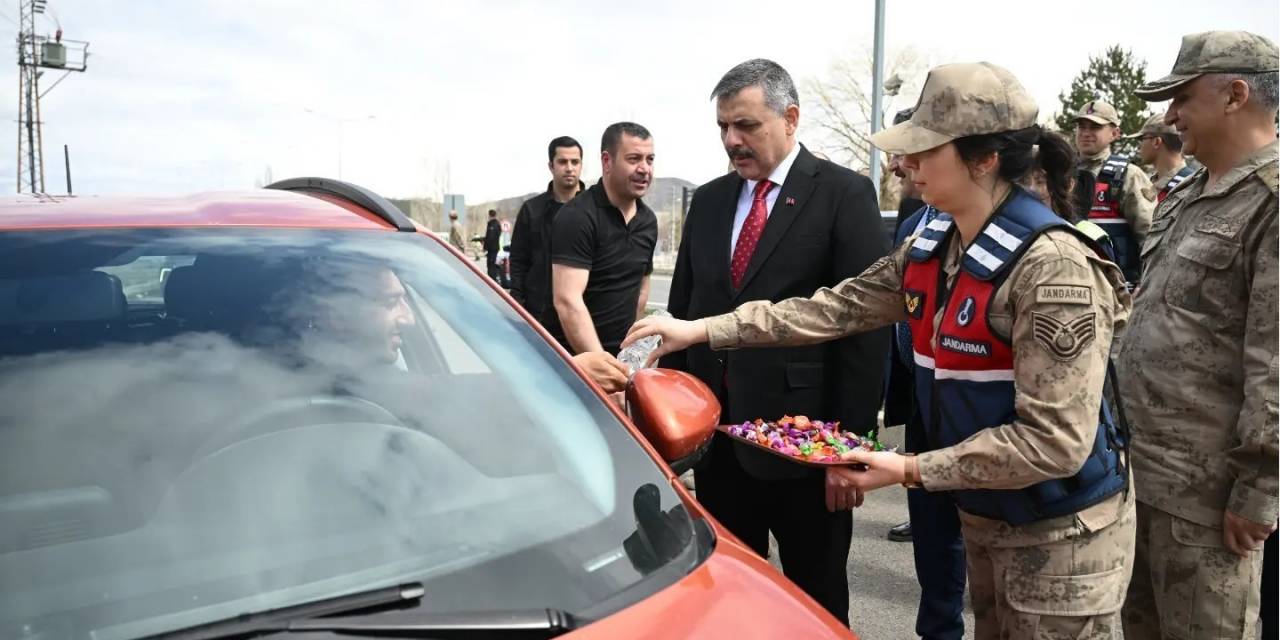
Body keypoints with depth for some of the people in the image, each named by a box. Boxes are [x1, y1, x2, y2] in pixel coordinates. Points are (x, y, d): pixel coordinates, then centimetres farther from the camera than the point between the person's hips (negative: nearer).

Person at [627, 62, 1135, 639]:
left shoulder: (1053, 267, -25)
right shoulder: (928, 251, -1)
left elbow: (1055, 441, -26)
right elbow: (838, 308, 0)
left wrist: (911, 470, -25)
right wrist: (703, 329, -5)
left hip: (1060, 533, -7)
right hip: (981, 516, 7)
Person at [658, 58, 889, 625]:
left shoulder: (844, 194, -6)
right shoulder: (707, 200, 10)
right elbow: (682, 310, 13)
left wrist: (853, 440, -12)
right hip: (715, 431, 5)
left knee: (816, 599, 12)